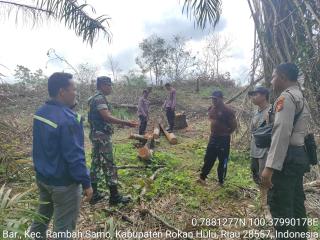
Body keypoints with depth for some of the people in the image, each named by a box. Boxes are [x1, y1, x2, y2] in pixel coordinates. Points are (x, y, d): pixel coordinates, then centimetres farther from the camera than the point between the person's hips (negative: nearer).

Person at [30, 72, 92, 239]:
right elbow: (75, 156, -25)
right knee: (63, 226, 10)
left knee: (42, 216, 28)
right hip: (63, 182, -8)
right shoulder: (67, 119, -28)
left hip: (42, 176, 8)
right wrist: (86, 183, -17)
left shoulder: (40, 112, -1)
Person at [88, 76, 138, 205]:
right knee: (109, 165, -4)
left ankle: (94, 194, 22)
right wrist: (126, 123, -26)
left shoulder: (95, 98, 17)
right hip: (102, 136, -10)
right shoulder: (100, 98, -15)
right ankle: (114, 196, 5)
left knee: (96, 163, 13)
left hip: (96, 135, 10)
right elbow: (107, 117, -25)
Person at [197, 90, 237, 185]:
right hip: (213, 137, 6)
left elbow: (234, 125, -13)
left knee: (223, 161, 8)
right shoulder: (211, 108, 4)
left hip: (223, 139, -6)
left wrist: (226, 133, -2)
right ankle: (202, 177, 25)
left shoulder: (227, 110, -18)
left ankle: (221, 181, 24)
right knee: (208, 158, 13)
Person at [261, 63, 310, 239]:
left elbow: (282, 133, -25)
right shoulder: (300, 97, 18)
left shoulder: (286, 97, -14)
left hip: (288, 157, -10)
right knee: (296, 202, 19)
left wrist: (270, 166, -28)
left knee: (279, 205, -3)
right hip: (299, 155, 11)